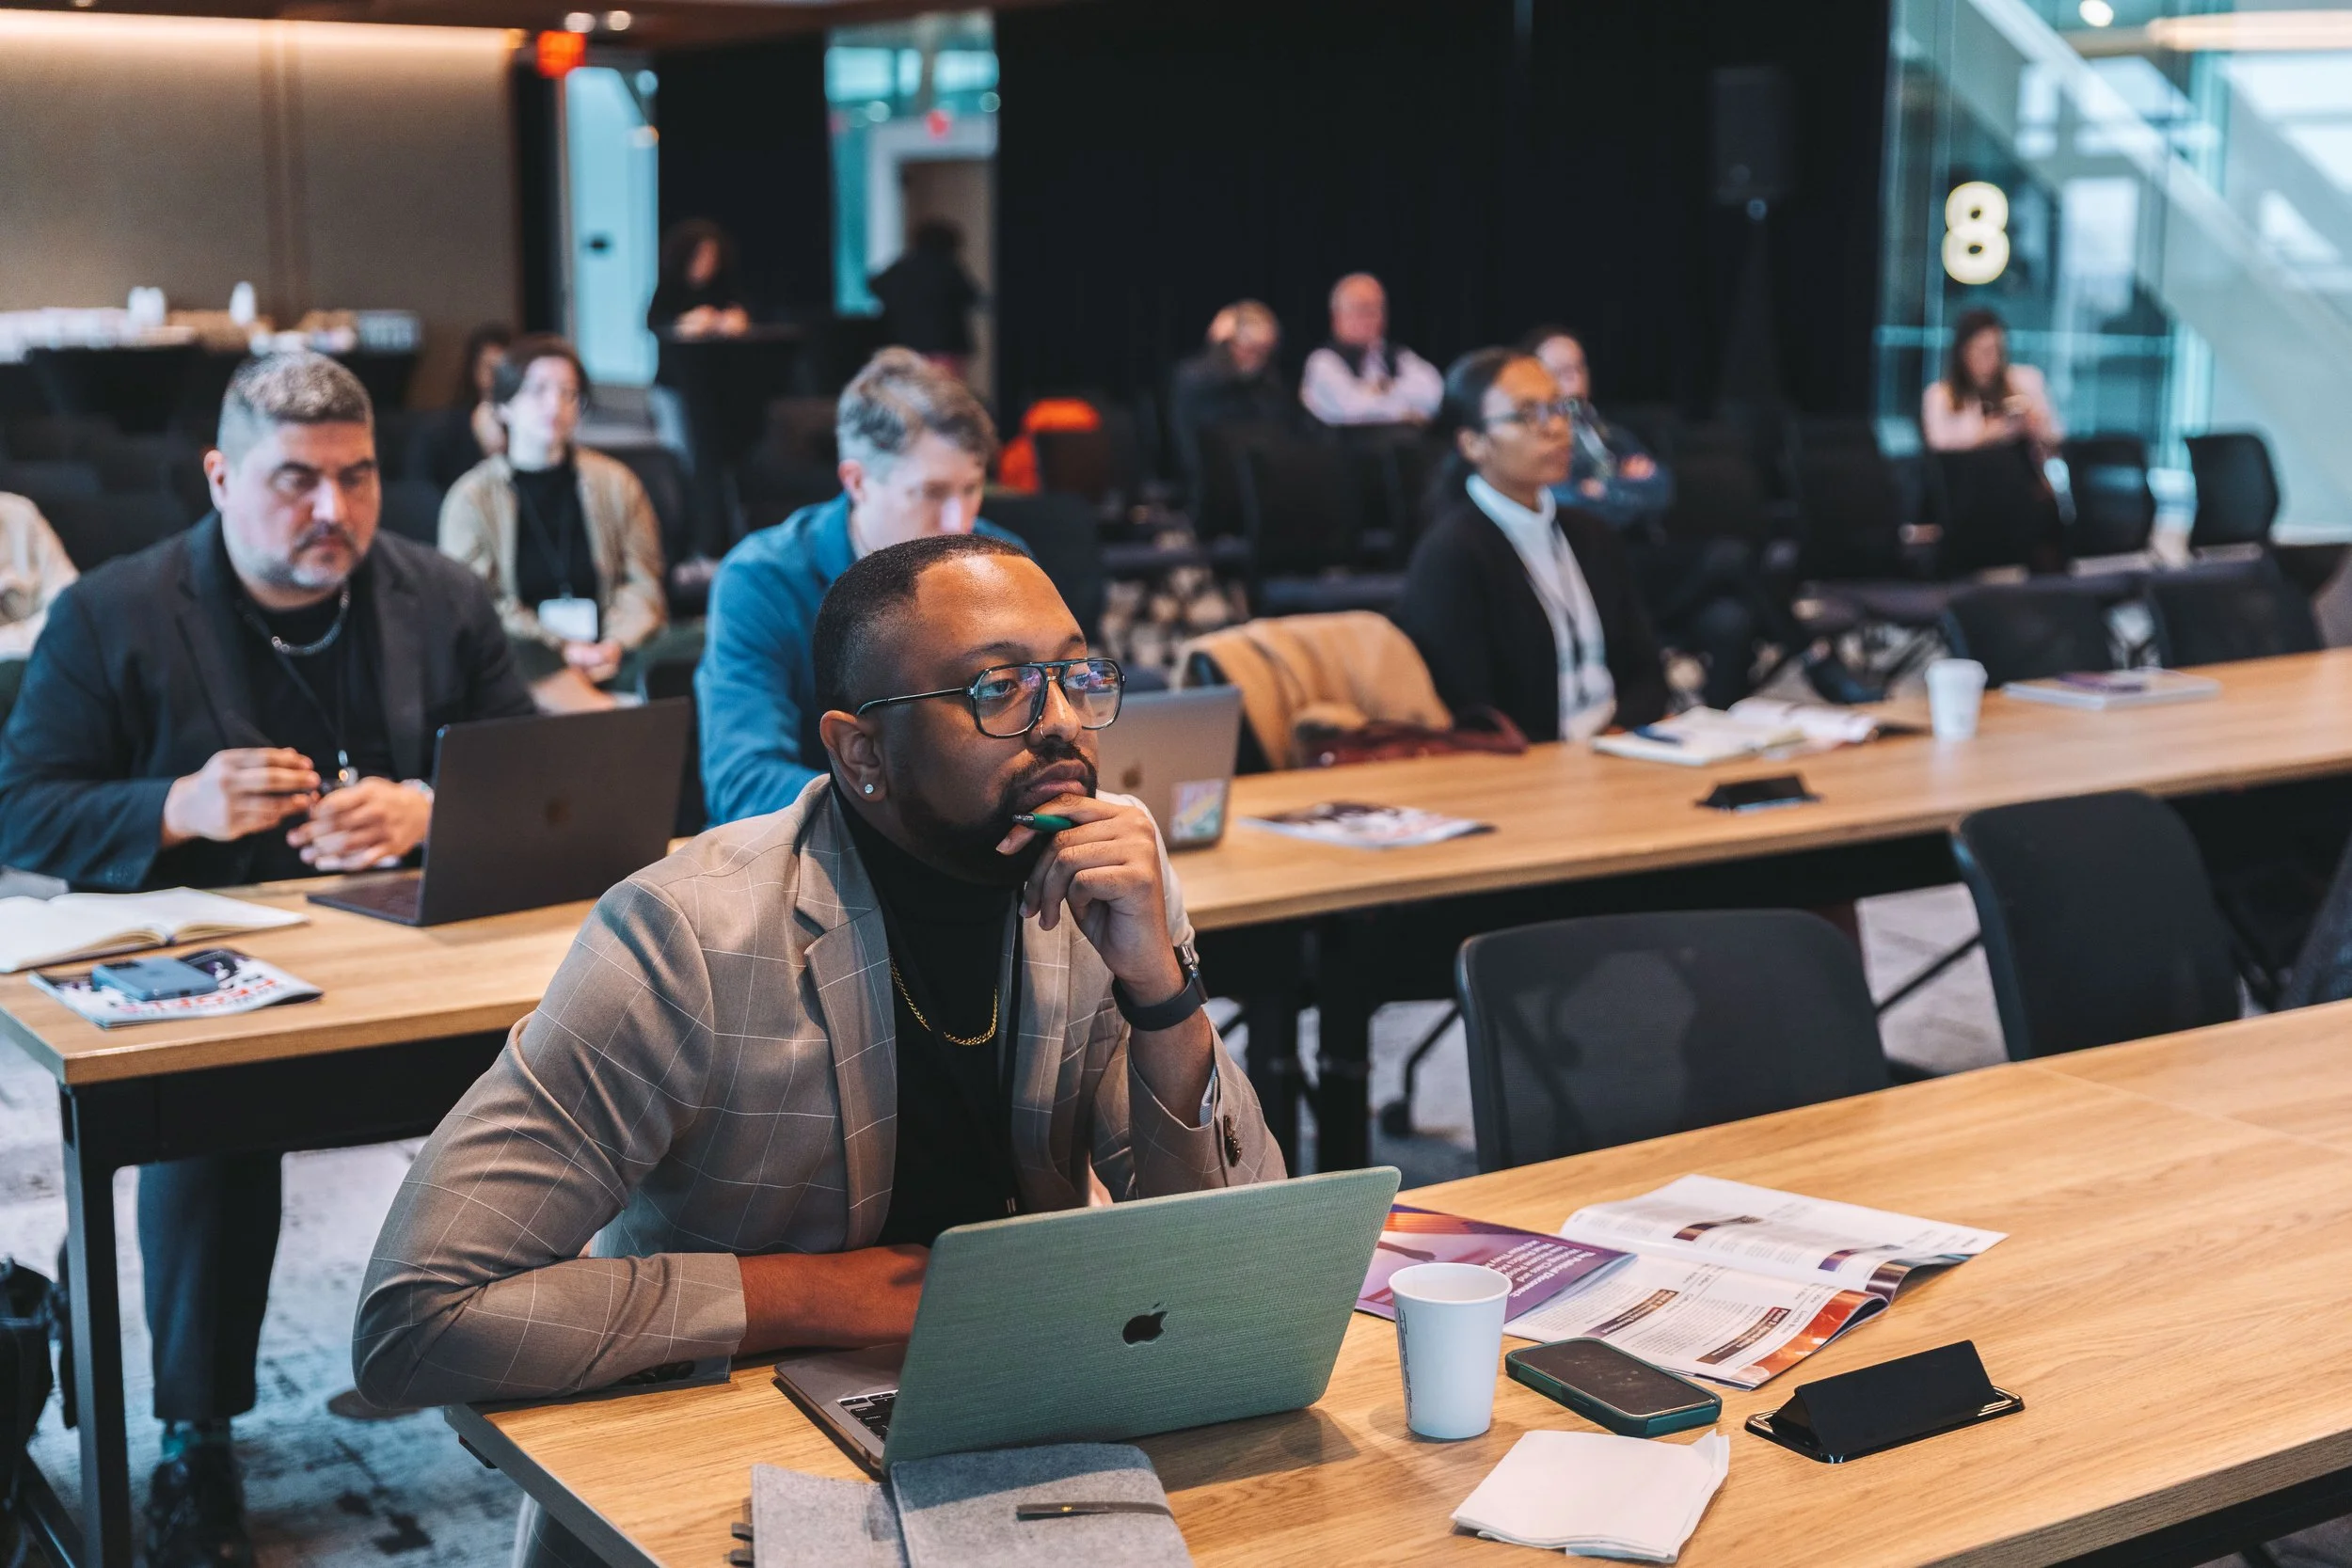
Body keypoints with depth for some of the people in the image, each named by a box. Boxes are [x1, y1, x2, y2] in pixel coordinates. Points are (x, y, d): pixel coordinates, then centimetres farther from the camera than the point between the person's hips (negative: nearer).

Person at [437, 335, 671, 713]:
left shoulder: (615, 483, 14)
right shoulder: (472, 497, 9)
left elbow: (643, 583, 9)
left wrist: (616, 644, -12)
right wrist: (560, 650, -11)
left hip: (604, 654, 2)